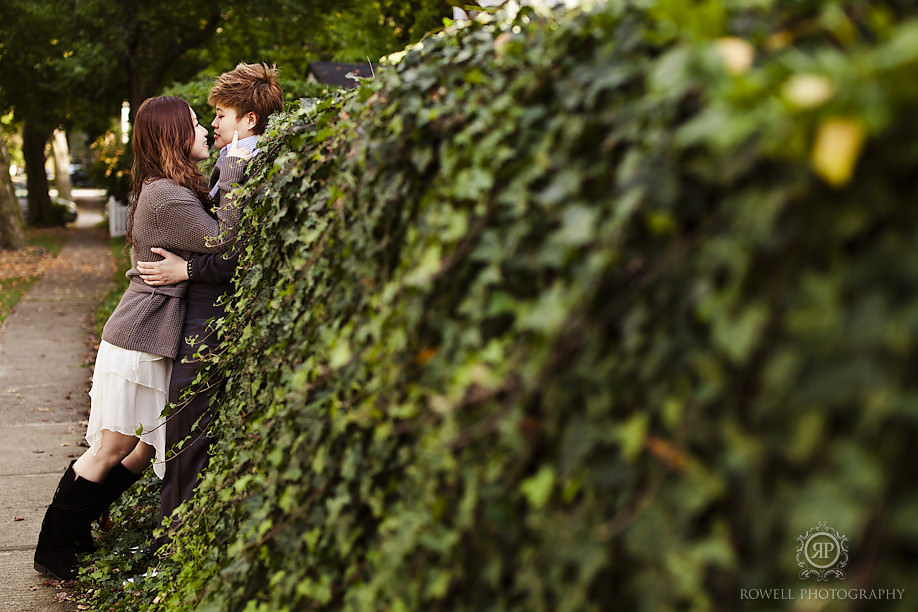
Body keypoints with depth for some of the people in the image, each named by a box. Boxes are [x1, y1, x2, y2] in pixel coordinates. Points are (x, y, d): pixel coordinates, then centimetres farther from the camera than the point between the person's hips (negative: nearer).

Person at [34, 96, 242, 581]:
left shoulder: (164, 190, 14)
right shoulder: (168, 198, -18)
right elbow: (220, 242, -20)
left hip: (153, 336, 10)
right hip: (140, 337, -10)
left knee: (147, 447, 13)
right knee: (111, 449, -1)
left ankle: (73, 528, 24)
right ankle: (54, 549, 11)